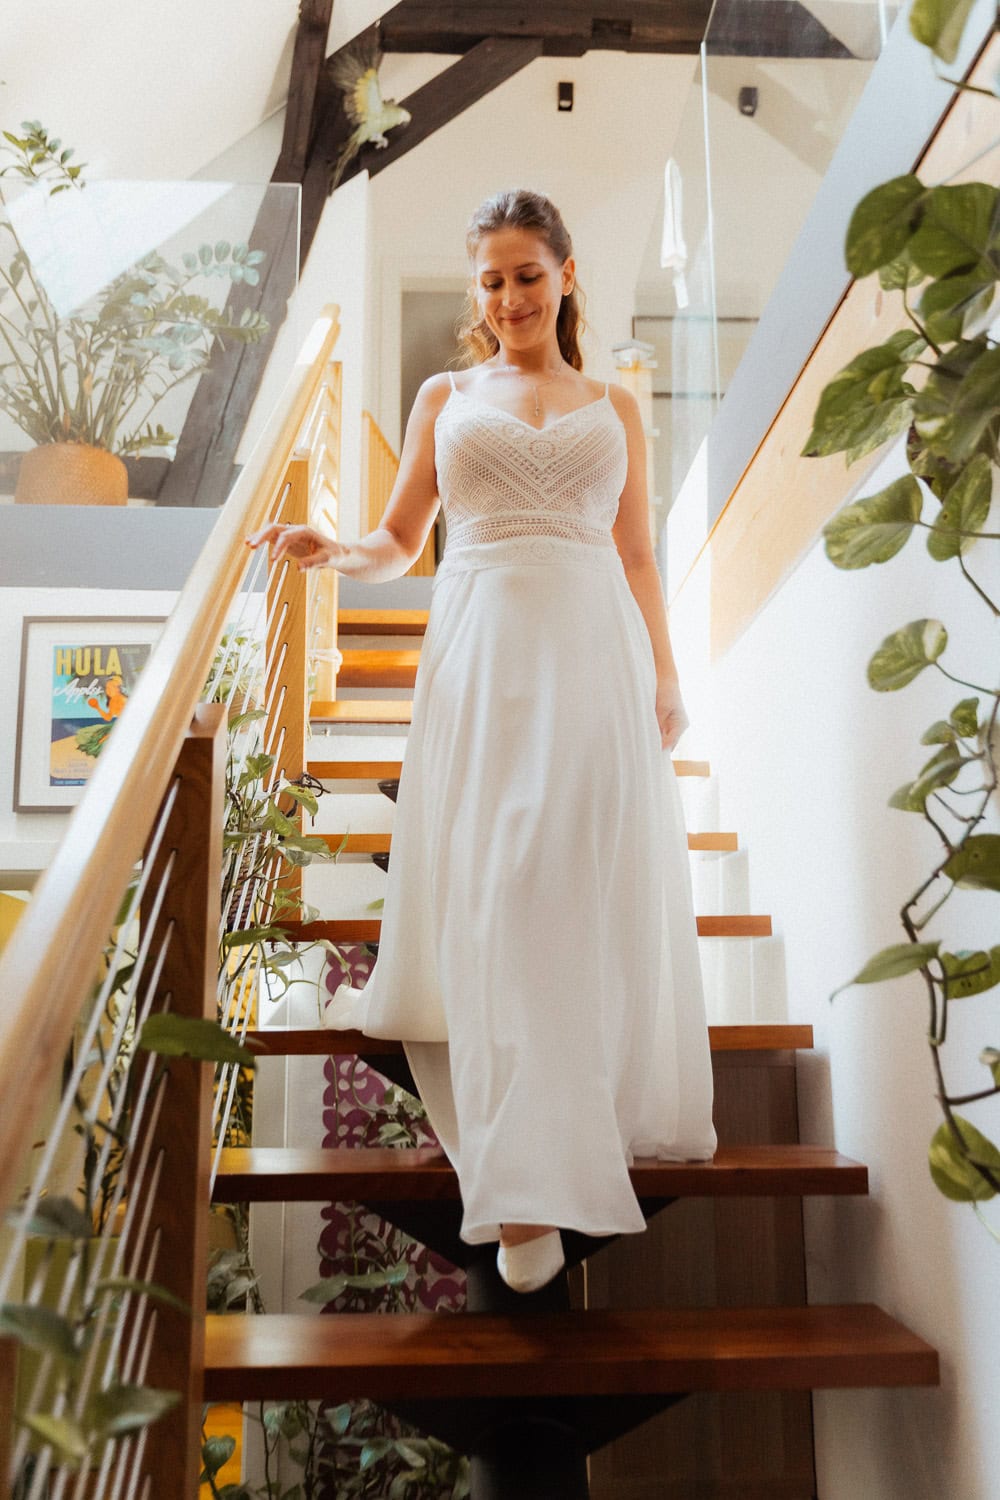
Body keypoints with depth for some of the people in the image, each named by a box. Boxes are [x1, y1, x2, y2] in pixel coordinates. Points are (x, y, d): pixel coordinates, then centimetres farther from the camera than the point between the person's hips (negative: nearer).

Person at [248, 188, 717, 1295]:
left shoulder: (615, 407, 18)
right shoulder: (444, 397, 17)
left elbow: (637, 558, 16)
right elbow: (397, 542, 15)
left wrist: (664, 675, 7)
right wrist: (328, 552, -5)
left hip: (595, 655, 1)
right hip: (480, 653, -1)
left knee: (596, 882, -4)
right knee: (493, 891, -6)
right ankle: (527, 1192, 4)